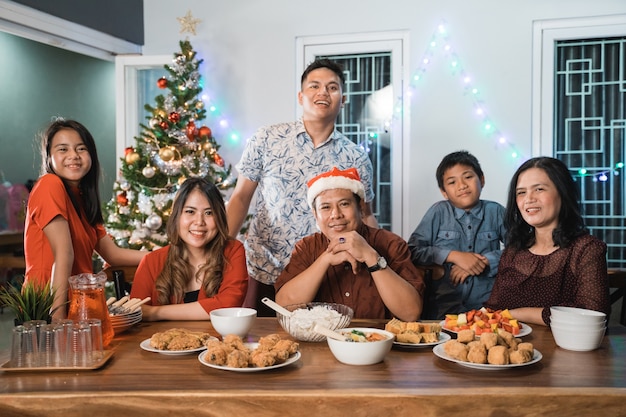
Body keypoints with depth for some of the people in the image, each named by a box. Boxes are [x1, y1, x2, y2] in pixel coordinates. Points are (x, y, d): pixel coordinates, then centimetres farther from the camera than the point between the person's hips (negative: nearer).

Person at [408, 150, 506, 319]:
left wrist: (485, 262, -9)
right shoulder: (439, 212, 6)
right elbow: (413, 250, -1)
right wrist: (453, 256, -10)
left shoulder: (495, 211, 9)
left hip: (486, 307, 1)